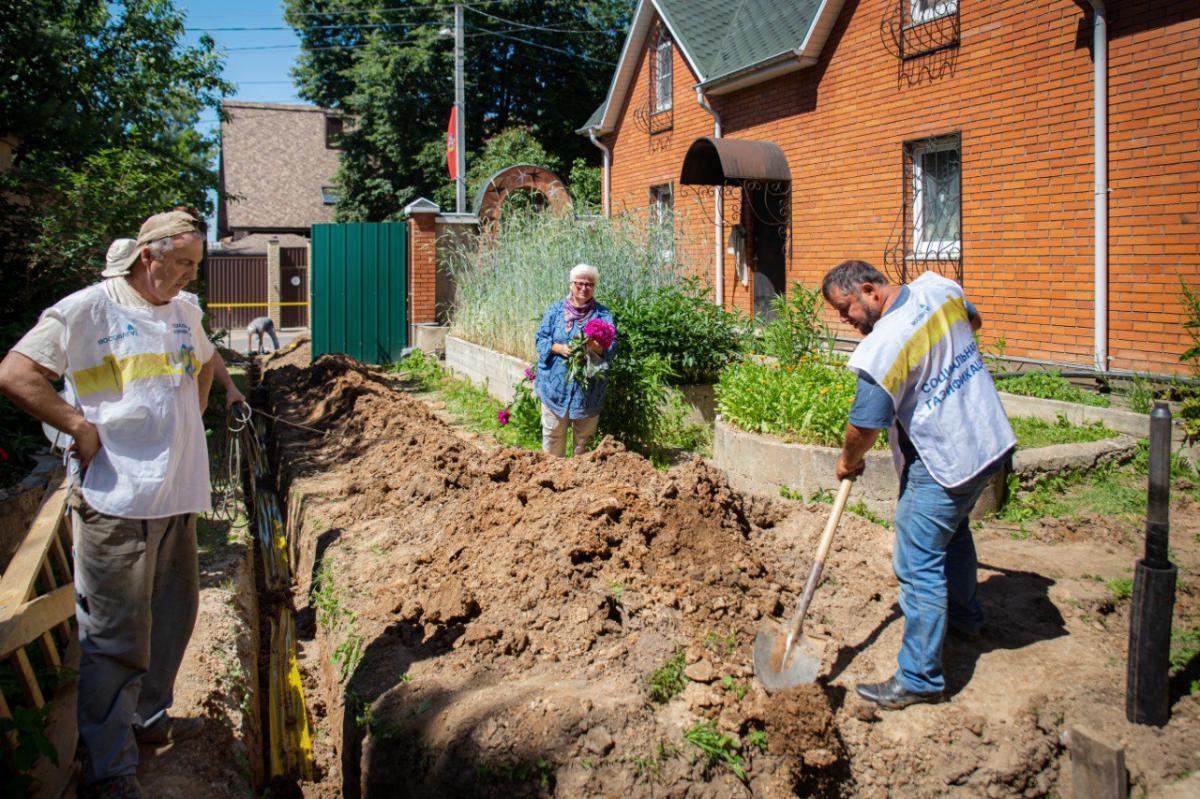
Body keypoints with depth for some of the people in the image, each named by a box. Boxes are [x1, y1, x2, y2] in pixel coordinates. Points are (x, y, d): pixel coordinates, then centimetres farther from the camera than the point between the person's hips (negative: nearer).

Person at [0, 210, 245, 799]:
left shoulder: (185, 310, 15)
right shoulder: (87, 309, -7)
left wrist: (226, 389, 23)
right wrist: (80, 426, -13)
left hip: (176, 496, 8)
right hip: (115, 500, -8)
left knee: (173, 613, 18)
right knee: (115, 635, -3)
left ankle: (148, 717, 38)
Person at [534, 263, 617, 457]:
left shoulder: (603, 315, 3)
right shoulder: (555, 310, 4)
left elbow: (612, 348, -3)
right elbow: (541, 339, 2)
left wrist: (595, 346, -24)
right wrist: (559, 348, -17)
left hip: (588, 387, 0)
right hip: (555, 384, 0)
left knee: (584, 436, 10)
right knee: (553, 433, 7)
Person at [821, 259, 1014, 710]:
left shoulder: (880, 349, -25)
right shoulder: (938, 287, -2)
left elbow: (865, 427, -16)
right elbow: (972, 322, 21)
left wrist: (848, 462, 3)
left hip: (943, 462, -10)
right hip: (990, 440, 10)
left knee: (918, 565, -2)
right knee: (953, 532, 30)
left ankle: (920, 679, 4)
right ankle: (965, 617, 50)